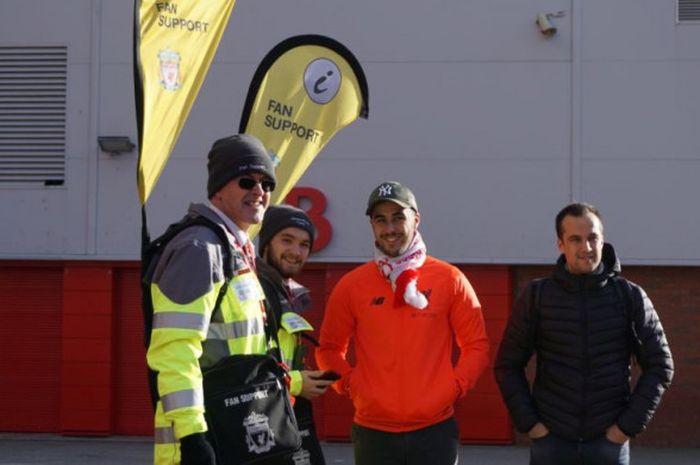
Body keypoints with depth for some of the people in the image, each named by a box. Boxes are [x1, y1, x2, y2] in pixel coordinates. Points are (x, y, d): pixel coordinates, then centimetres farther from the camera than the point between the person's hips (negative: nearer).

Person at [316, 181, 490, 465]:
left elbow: (476, 345, 4)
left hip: (435, 429, -1)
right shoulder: (351, 285, 3)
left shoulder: (450, 280, 1)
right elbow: (330, 348, 10)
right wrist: (352, 385, -4)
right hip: (373, 431, 1)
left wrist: (452, 388, -8)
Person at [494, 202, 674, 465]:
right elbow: (508, 366, 5)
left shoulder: (630, 296, -1)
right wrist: (528, 422, -4)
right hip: (550, 439, 0)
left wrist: (630, 424, -4)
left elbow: (659, 366, 3)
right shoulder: (536, 296, -1)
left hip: (609, 441, 0)